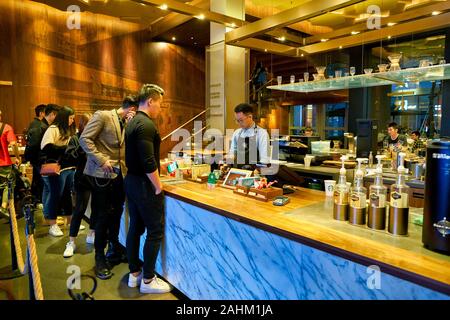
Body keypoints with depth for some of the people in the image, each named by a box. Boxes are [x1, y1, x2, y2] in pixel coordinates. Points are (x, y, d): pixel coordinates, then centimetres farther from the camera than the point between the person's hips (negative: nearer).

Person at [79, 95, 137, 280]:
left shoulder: (126, 123, 13)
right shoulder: (102, 116, -8)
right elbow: (85, 139, -13)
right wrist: (101, 161, -18)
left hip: (120, 174, 7)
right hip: (102, 174, -7)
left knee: (116, 214, 15)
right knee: (103, 216, 0)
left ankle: (114, 249, 32)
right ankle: (100, 257, 15)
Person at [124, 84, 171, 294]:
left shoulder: (132, 122, 12)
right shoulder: (147, 124, -19)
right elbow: (148, 162, -25)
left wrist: (158, 164, 21)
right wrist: (158, 186, -15)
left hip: (131, 180, 10)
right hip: (144, 184, -10)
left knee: (135, 228, 16)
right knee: (155, 232, 1)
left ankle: (134, 274, 28)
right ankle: (147, 280, 12)